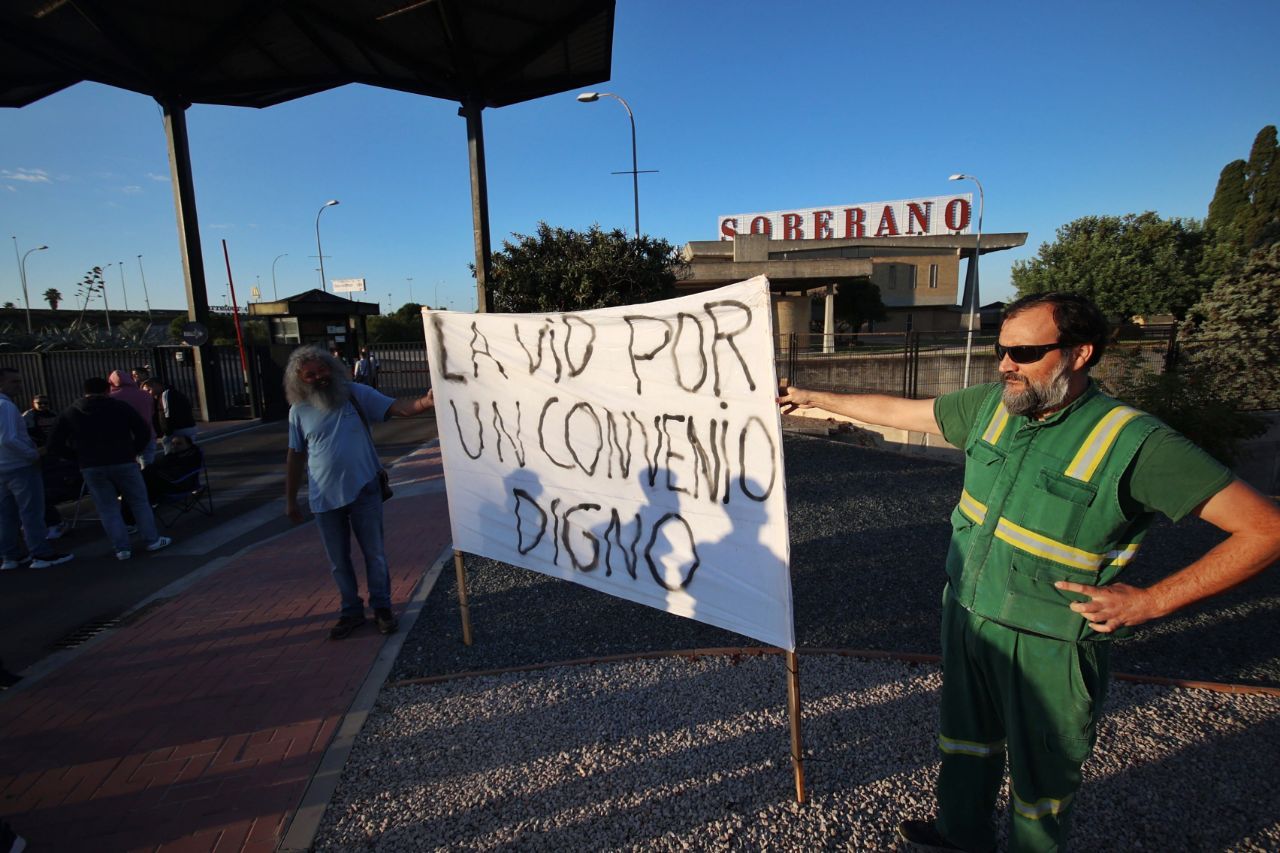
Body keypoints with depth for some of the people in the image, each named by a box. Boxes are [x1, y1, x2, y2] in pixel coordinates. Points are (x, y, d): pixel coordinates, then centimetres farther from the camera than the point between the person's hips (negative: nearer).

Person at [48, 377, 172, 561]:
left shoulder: (69, 413, 9)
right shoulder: (121, 407, 4)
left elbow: (55, 445, 6)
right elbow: (144, 432, 0)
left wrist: (79, 457, 15)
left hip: (91, 468, 2)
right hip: (123, 463, -1)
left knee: (108, 509, 8)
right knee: (139, 503, 10)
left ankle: (122, 548, 8)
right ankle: (153, 540, 12)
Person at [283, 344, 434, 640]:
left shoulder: (356, 393, -6)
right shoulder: (299, 411, 1)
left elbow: (398, 408, -15)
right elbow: (296, 456, 8)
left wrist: (425, 402, -37)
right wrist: (290, 500, 10)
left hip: (363, 491, -2)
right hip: (324, 499, 2)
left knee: (374, 553, 7)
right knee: (338, 560, 13)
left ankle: (381, 607, 24)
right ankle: (351, 611, 30)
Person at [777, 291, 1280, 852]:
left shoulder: (1134, 442, -22)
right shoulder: (993, 405, -5)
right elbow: (897, 411, 5)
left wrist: (1149, 601, -21)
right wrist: (814, 398, 8)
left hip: (1047, 644, -6)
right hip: (965, 616, 6)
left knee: (1040, 770, 17)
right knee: (967, 738, 26)